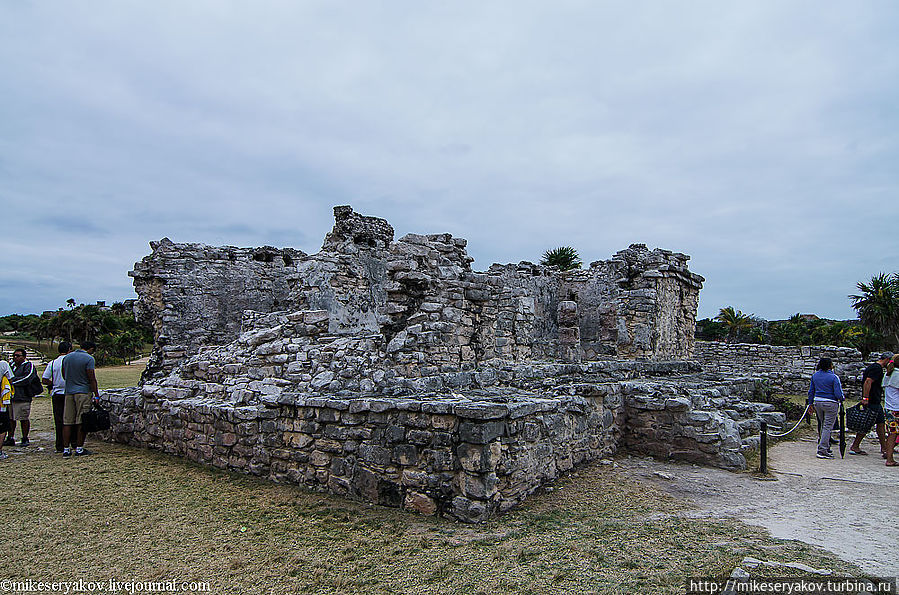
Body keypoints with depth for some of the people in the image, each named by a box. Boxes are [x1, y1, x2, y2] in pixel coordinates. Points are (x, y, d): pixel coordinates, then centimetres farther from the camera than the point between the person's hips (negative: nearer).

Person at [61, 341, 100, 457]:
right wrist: (96, 395, -8)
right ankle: (79, 448, 2)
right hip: (83, 392, -6)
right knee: (81, 422, -1)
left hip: (69, 392, 6)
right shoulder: (89, 358, -9)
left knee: (67, 421, 7)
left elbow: (64, 375, 19)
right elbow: (92, 379, -12)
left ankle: (66, 449, 9)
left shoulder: (67, 357, 11)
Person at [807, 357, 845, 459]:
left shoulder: (815, 376, 5)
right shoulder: (834, 377, -12)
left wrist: (810, 404, 17)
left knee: (824, 425, 19)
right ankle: (822, 450, -4)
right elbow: (838, 394, -14)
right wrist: (842, 399, 8)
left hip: (818, 402, 6)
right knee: (828, 427, -2)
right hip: (831, 404, -5)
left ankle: (826, 447, 24)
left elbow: (811, 391, 10)